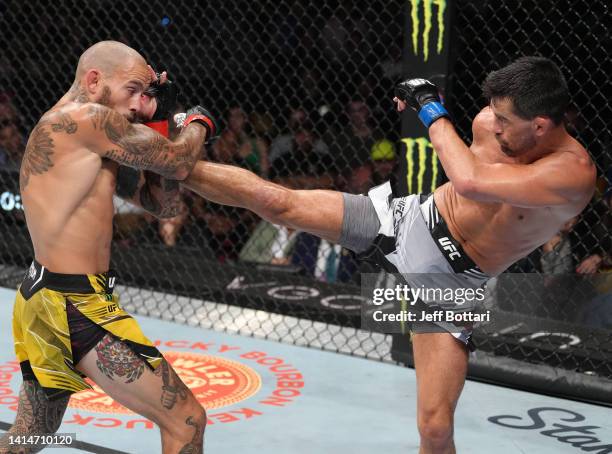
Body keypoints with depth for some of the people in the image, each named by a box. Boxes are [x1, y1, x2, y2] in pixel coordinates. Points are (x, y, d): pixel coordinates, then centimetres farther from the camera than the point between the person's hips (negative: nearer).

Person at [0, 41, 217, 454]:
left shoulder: (90, 146, 17)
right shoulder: (89, 118, -13)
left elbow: (163, 204, 17)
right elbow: (178, 163, -10)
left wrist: (160, 121, 9)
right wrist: (199, 122, 11)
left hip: (40, 298, 11)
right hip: (78, 306, -11)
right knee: (186, 420, -6)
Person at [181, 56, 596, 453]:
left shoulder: (574, 172, -28)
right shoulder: (491, 122, -10)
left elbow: (472, 182, -40)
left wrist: (432, 109, -28)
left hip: (451, 280, -4)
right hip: (410, 219, 4)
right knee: (278, 203, -7)